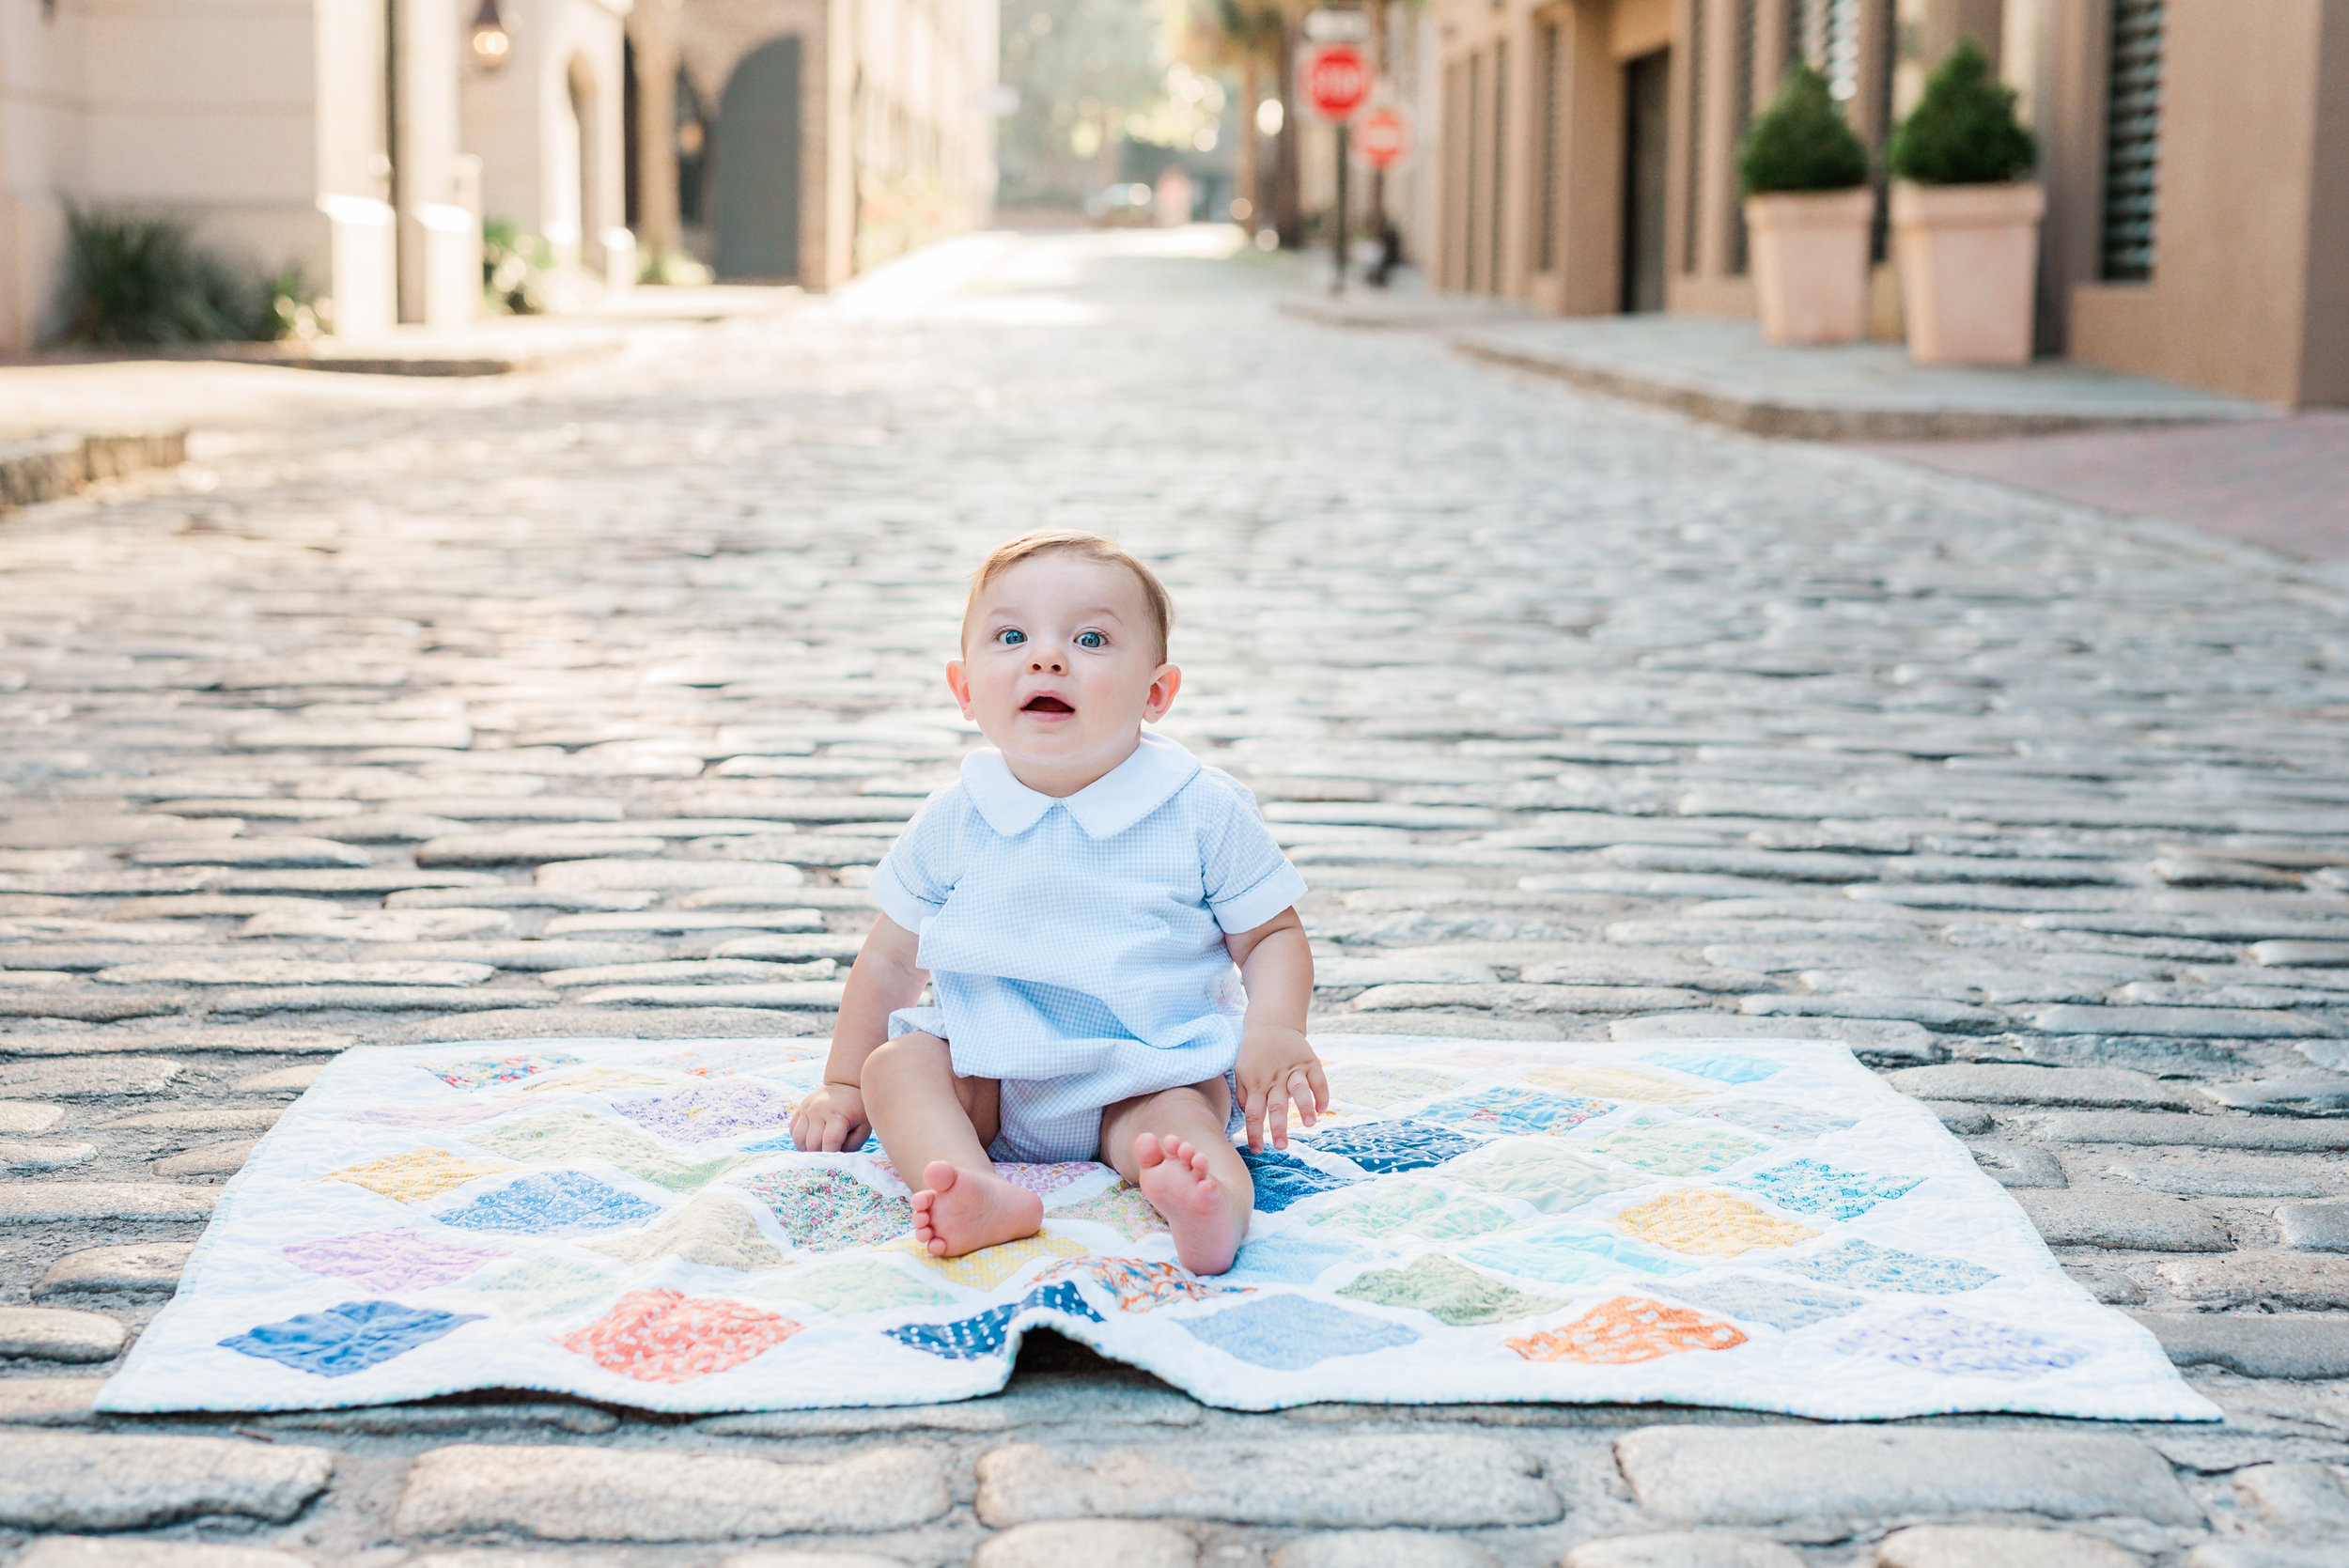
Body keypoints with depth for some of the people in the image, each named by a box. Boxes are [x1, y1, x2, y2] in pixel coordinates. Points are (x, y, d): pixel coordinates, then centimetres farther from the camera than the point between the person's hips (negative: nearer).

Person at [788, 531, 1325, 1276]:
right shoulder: (955, 820, 0)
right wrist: (842, 1086, 11)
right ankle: (986, 1195, -47)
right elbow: (892, 957, 11)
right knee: (895, 1064, -23)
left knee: (1178, 1112, -32)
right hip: (989, 1068, 3)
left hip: (1147, 1073, -2)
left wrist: (1274, 1033, -18)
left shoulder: (1204, 811, -6)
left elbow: (1270, 936, 1)